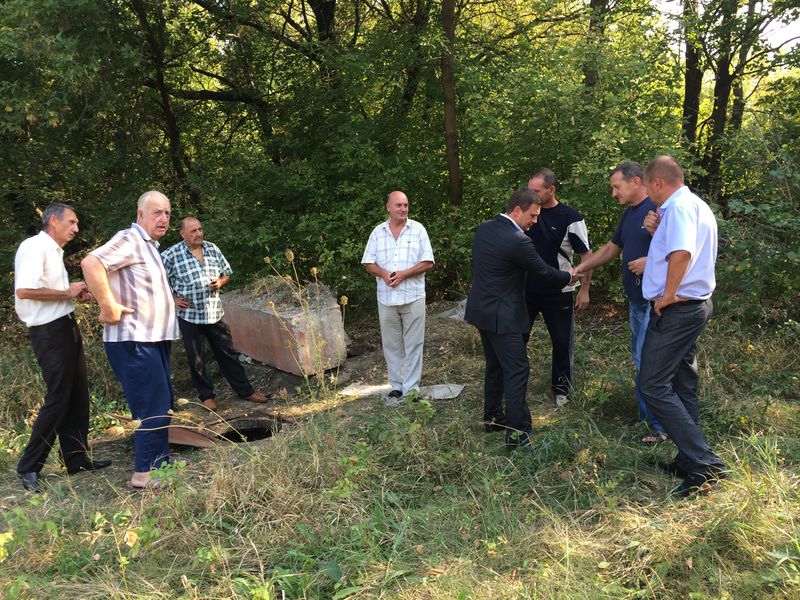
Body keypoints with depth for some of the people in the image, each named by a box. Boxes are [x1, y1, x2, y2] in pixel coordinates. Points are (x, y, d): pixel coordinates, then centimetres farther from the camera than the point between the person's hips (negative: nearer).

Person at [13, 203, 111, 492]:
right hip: (49, 332, -10)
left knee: (77, 396, 12)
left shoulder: (54, 251, 17)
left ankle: (77, 459, 20)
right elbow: (24, 290, -26)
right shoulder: (34, 247, -13)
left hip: (66, 327, 10)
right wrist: (67, 293, -16)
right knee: (58, 398, -6)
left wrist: (75, 292, 7)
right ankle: (29, 467, 6)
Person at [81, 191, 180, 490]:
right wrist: (109, 307, -26)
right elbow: (91, 263, -28)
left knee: (161, 404, 16)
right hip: (134, 340, -10)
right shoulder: (130, 239, -13)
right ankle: (144, 474, 0)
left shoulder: (149, 246, 18)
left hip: (153, 339, 10)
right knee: (153, 406, -8)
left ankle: (160, 462, 26)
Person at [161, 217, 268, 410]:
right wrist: (172, 298, -8)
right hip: (190, 316, -3)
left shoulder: (212, 249, 4)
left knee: (228, 353, 10)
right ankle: (206, 396, 24)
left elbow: (227, 273, 14)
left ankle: (245, 390, 20)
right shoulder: (171, 255, -9)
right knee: (196, 359, 8)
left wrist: (220, 282, -7)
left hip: (215, 313, 3)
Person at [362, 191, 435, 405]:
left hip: (413, 297, -2)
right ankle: (396, 387, 19)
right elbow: (368, 263, 8)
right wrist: (383, 273, -13)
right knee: (391, 344, 8)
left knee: (413, 344, 2)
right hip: (386, 298, 2)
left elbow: (427, 262, -4)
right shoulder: (378, 232, 7)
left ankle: (411, 389, 9)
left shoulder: (418, 229, 0)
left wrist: (404, 274, -16)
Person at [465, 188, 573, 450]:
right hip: (502, 316, -9)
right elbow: (544, 272, -10)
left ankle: (492, 417, 30)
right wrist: (569, 276, 9)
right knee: (517, 370, -4)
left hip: (481, 310, 9)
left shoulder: (483, 229, 4)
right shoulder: (518, 241, -21)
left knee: (495, 365, 20)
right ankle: (517, 431, -4)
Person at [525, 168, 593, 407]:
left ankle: (561, 387, 27)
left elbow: (587, 255, -6)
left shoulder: (570, 217, -12)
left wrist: (584, 289, -7)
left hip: (558, 293, -3)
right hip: (526, 289, 3)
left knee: (562, 342, 8)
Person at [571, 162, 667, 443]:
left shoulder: (658, 209, -15)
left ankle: (662, 426, 4)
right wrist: (581, 268, 18)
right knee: (640, 357, 14)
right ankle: (646, 416, 25)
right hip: (636, 298, 10)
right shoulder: (629, 213, 14)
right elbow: (612, 248, 23)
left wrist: (651, 261, -24)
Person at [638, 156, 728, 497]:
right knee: (682, 386, 15)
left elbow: (681, 253, -33)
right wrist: (657, 232, 7)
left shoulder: (678, 207, -16)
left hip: (675, 310, -10)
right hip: (695, 306, 10)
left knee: (653, 386, -8)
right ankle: (689, 460, 23)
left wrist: (668, 295, -22)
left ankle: (704, 463, -9)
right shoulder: (697, 206, 17)